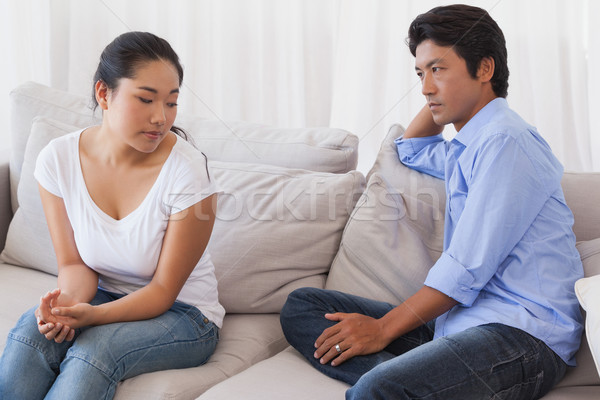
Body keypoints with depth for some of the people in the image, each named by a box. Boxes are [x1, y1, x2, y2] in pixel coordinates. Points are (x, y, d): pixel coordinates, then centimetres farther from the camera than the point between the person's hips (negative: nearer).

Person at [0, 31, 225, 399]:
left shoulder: (188, 172, -22)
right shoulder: (58, 159, -10)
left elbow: (163, 289, -16)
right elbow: (74, 263, -4)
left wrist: (92, 315, -32)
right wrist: (69, 300, -28)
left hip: (183, 314, -3)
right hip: (103, 296, 3)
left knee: (94, 349, -31)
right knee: (31, 331, -28)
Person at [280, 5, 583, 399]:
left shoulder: (505, 141, -11)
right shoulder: (466, 148, 21)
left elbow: (468, 269, -17)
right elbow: (411, 150, 45)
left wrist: (383, 329, -10)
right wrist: (438, 100, 26)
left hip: (522, 334, -11)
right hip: (457, 320, 11)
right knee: (301, 306, -1)